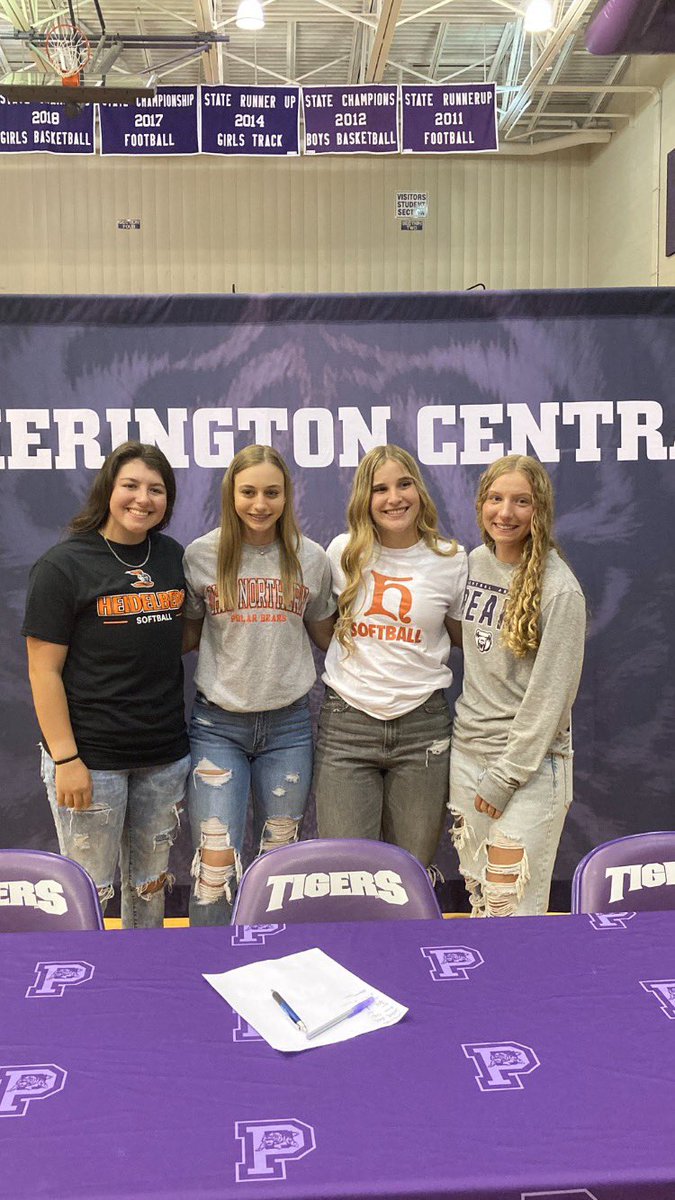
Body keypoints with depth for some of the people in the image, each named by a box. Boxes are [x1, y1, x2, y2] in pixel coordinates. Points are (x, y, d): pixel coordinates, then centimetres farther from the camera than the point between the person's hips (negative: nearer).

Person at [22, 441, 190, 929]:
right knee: (89, 892, 4)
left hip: (164, 753, 5)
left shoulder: (173, 556, 8)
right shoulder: (64, 565, -8)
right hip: (92, 756, -5)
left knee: (151, 883, 17)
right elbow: (44, 671, -11)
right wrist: (65, 758, -15)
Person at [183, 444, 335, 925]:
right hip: (219, 723, -1)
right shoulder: (201, 556, -3)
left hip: (289, 724, 2)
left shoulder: (312, 559, 1)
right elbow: (188, 633, 9)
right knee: (216, 861, -6)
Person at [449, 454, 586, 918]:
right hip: (467, 748, 6)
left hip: (529, 762, -6)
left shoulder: (559, 588, -15)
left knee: (511, 906, -2)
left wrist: (504, 777, -13)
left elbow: (550, 693, -15)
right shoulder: (476, 563, 5)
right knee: (477, 893, 16)